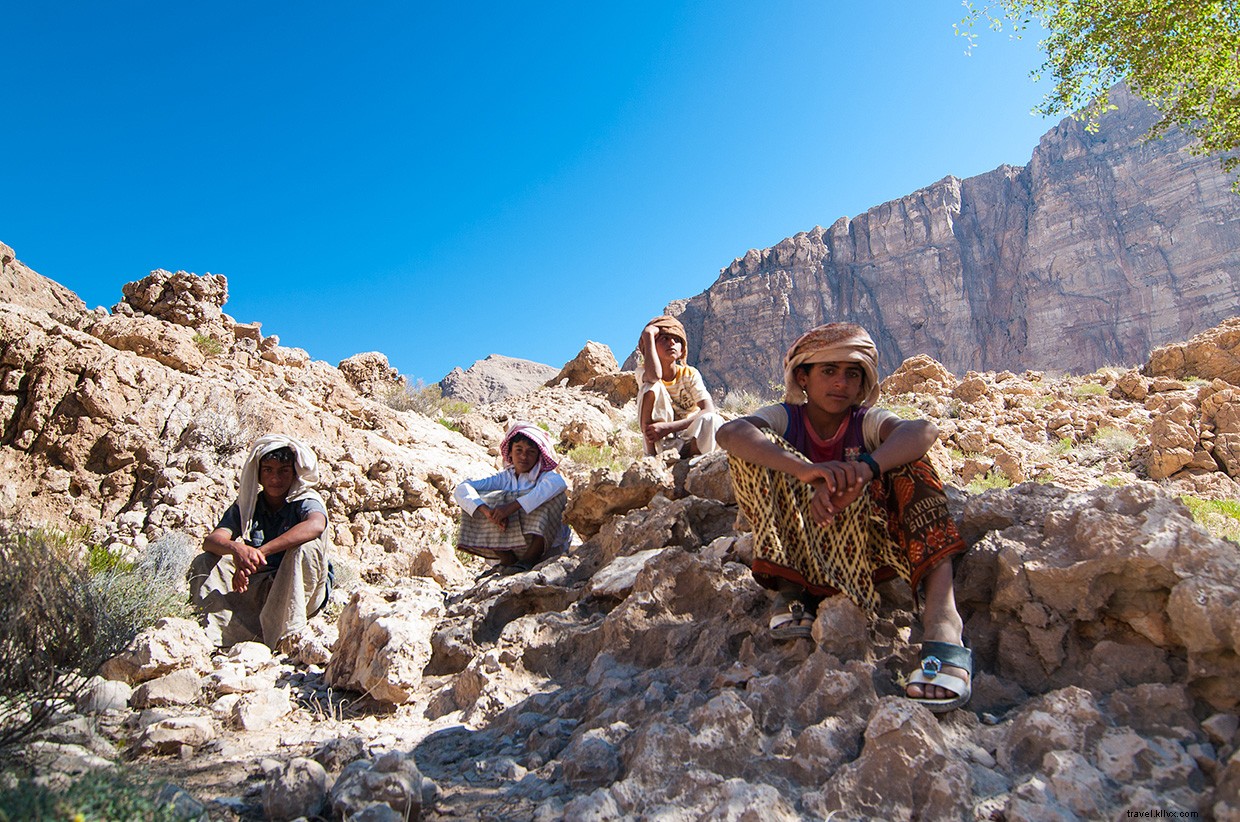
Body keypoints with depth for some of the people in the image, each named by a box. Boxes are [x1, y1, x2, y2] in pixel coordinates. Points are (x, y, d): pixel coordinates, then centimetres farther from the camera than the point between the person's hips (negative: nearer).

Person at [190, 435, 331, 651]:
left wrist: (261, 552, -39)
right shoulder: (246, 505, 4)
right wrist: (236, 548, -36)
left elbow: (316, 525, -34)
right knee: (204, 563, -9)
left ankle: (284, 638, -27)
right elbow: (210, 541, -12)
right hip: (261, 590, 4)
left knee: (307, 547, -31)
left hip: (301, 592, -4)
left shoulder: (305, 501, -8)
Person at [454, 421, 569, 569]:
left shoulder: (544, 476, -5)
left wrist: (512, 506, -38)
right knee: (474, 502, -9)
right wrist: (486, 511, -29)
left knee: (556, 495, -27)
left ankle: (528, 560, -18)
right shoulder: (504, 478, 4)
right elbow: (462, 489, -9)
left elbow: (558, 482, -33)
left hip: (547, 543, -3)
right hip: (510, 546, 3)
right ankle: (508, 560, -11)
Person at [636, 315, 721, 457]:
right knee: (651, 386, -23)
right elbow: (655, 375, -33)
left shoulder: (690, 374, -4)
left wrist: (668, 427, -29)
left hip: (689, 443, 0)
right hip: (661, 444, 0)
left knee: (713, 420, -32)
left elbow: (709, 410, -18)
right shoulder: (643, 372, -6)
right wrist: (648, 334, -22)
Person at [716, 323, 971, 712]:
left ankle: (942, 619, -36)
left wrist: (862, 470, -48)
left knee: (905, 462, -21)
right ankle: (789, 587, -18)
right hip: (796, 551, 0)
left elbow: (923, 430, -29)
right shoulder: (786, 418, -5)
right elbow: (730, 433, -30)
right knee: (757, 449, -17)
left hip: (862, 552, 1)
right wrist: (805, 469, -46)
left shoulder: (867, 422, -5)